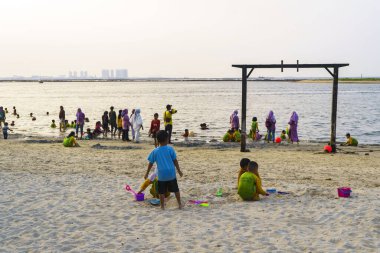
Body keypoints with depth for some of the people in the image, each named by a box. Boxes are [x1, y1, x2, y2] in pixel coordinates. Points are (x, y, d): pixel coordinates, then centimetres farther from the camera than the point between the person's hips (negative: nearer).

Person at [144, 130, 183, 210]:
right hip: (171, 173, 0)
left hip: (161, 175, 0)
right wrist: (179, 170, 7)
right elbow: (175, 161, -3)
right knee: (176, 190, 15)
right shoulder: (170, 149, -6)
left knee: (161, 191, 10)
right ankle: (180, 204, 21)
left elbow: (151, 163, 1)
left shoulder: (155, 151, -3)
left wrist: (147, 173, 12)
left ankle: (162, 206, 14)